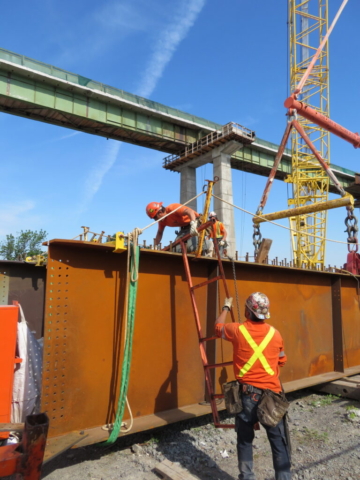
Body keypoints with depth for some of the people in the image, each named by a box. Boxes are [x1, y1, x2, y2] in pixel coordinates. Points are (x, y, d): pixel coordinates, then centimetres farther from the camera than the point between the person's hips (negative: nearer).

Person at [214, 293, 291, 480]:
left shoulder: (237, 330, -7)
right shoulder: (275, 333, -2)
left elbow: (218, 327, 14)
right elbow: (282, 361, 13)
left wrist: (226, 308, 28)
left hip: (247, 393, -1)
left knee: (245, 440, 14)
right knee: (279, 441, 11)